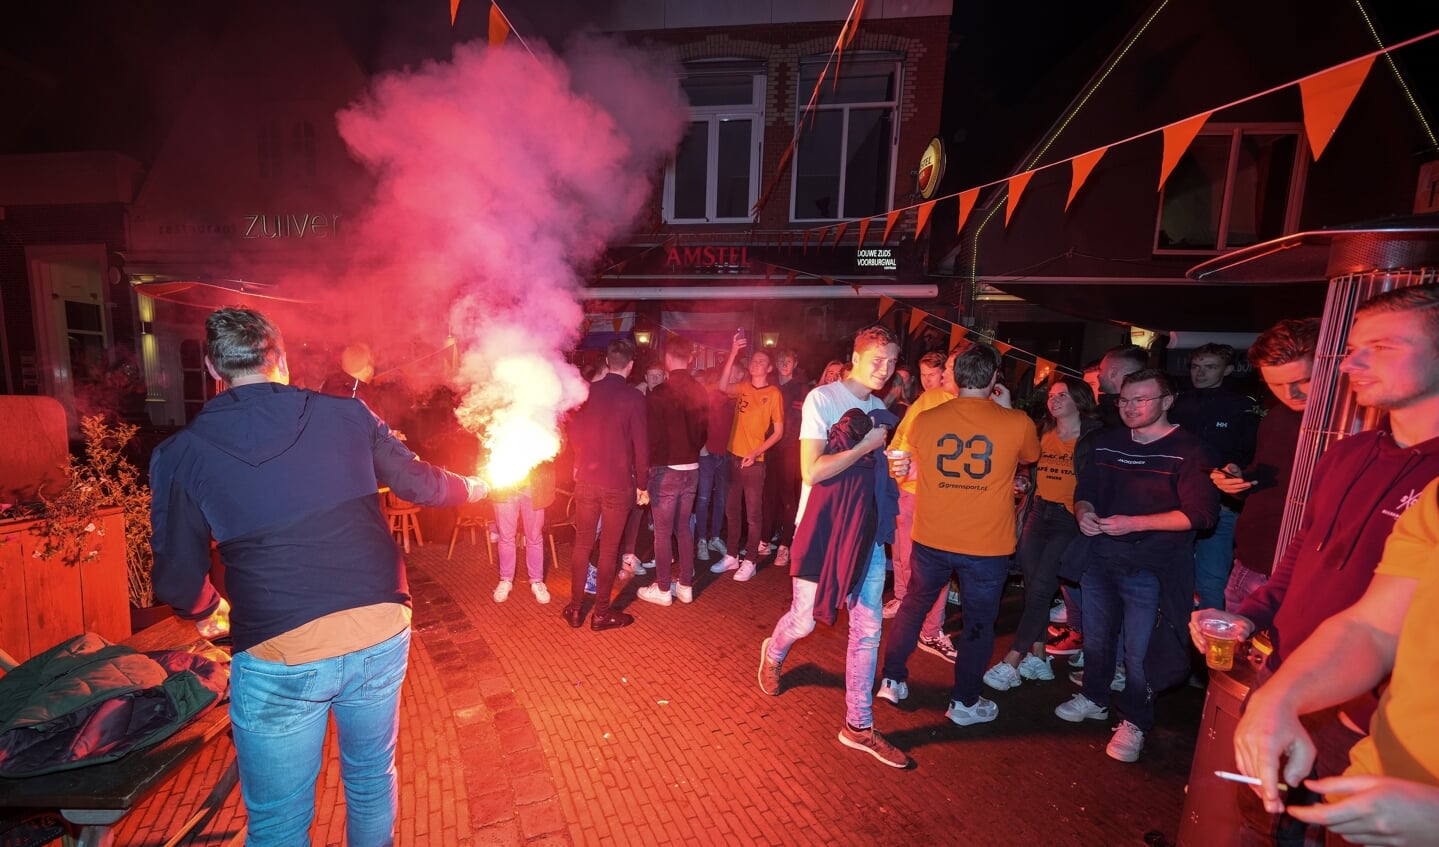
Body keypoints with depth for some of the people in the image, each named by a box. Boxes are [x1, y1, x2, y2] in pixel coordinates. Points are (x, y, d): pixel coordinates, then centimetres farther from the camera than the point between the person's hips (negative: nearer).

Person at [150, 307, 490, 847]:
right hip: (381, 635, 2)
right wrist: (471, 487, 29)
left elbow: (178, 580, 3)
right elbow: (419, 483, 8)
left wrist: (210, 609, 25)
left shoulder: (181, 454, -1)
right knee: (373, 779, 26)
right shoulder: (347, 415, 0)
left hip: (278, 658, -1)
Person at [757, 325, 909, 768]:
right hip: (822, 527, -6)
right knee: (804, 620, 8)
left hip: (866, 528, 6)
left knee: (868, 628, 7)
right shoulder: (823, 398, -12)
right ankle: (773, 653, 44)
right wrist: (866, 445, -16)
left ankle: (859, 726, 24)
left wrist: (896, 467, -3)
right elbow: (812, 471, -20)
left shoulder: (880, 409, 10)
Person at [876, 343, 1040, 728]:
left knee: (913, 606, 20)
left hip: (931, 538, 2)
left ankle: (893, 680, 32)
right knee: (979, 622, 17)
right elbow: (1030, 456, 12)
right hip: (987, 545, -1)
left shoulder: (925, 419, -7)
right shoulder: (1017, 423, -11)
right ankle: (965, 702, 31)